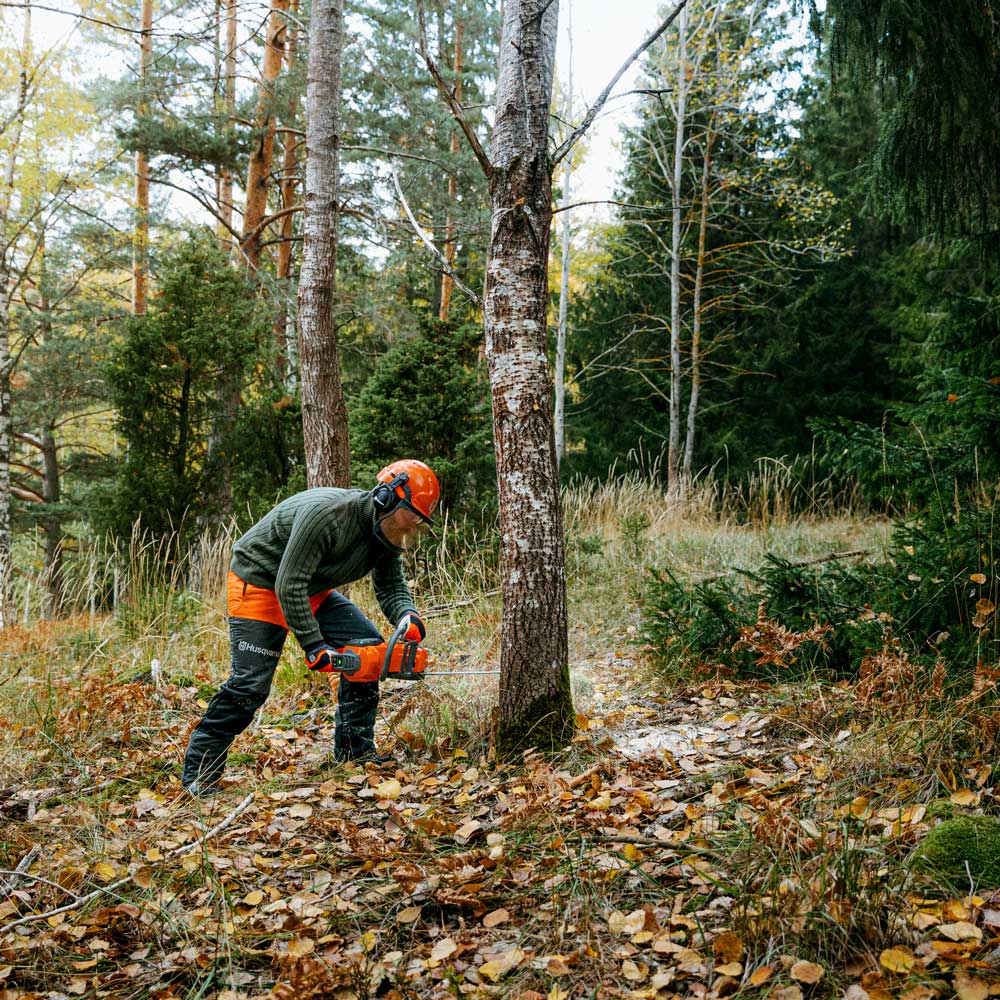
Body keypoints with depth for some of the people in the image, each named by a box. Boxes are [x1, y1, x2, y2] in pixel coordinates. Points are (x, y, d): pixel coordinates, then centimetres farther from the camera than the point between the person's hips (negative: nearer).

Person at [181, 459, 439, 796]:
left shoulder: (386, 531, -8)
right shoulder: (327, 514, -35)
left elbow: (391, 587, -2)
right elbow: (289, 585, -33)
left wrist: (409, 618, -25)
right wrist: (313, 645, -32)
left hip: (310, 590, 9)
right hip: (260, 583, -8)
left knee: (367, 645, -3)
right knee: (249, 684, -14)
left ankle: (354, 749, 6)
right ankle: (199, 771, 1)